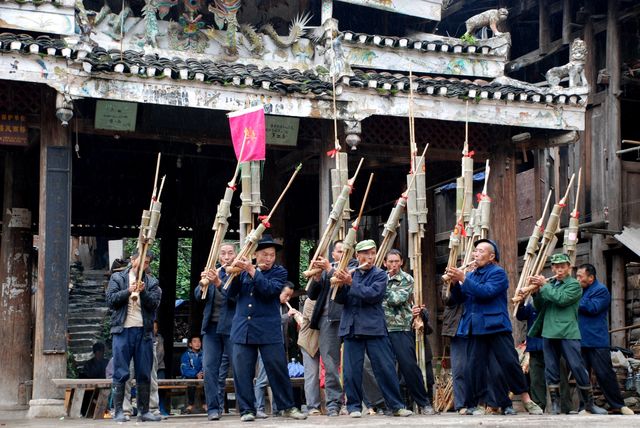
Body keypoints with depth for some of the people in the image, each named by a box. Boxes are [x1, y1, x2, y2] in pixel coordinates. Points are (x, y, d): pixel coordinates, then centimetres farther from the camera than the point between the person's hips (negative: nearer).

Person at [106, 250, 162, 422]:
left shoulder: (152, 282, 12)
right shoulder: (117, 278, 9)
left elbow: (155, 303, 0)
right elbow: (111, 300, -2)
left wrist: (143, 292, -16)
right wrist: (128, 291, -14)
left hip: (144, 331, 2)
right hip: (122, 330, -2)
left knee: (144, 374, 5)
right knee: (120, 374, -3)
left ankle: (144, 411, 11)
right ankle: (118, 411, 0)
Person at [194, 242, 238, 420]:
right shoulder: (213, 272, 12)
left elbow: (237, 297, -16)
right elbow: (198, 296, 7)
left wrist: (218, 283, -29)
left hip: (232, 327, -4)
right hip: (212, 326, 4)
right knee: (210, 367, -1)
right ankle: (214, 408, 3)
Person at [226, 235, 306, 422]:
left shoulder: (279, 272, 3)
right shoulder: (244, 271, 12)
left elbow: (270, 289, -15)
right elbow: (231, 293, 3)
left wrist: (252, 271, -20)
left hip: (269, 330, -2)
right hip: (242, 329, 2)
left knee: (278, 369, -1)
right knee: (242, 371, 0)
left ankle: (287, 407, 10)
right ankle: (247, 409, 9)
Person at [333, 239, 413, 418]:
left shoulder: (380, 275, 4)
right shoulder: (349, 274, 12)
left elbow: (373, 294, -14)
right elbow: (339, 299, 4)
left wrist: (351, 283, -15)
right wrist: (341, 284, -15)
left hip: (374, 328, -2)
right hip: (352, 328, 2)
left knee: (386, 368, -2)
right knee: (352, 370, 1)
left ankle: (396, 405, 5)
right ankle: (354, 406, 11)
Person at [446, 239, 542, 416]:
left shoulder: (498, 273, -3)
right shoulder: (471, 275, 17)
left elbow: (486, 291, -19)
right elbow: (459, 298, 14)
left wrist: (463, 279, -19)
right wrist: (455, 282, -5)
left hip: (496, 326, -5)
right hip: (476, 328, 5)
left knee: (510, 362, -7)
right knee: (473, 367, 2)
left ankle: (526, 400, 3)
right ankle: (472, 405, 7)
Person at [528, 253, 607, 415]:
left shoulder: (574, 285, 1)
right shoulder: (550, 284, 16)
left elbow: (561, 299, -16)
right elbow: (539, 307, 11)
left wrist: (544, 286, -8)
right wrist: (536, 292, -6)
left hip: (568, 333, -5)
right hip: (549, 333, 5)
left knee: (578, 368, -5)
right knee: (551, 371, 4)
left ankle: (589, 404, 4)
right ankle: (555, 405, 10)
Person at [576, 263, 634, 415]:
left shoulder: (601, 290, -7)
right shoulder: (580, 290, 16)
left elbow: (593, 308, -20)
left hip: (597, 342, -7)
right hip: (580, 341, 7)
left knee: (604, 374, -5)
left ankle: (618, 405, 5)